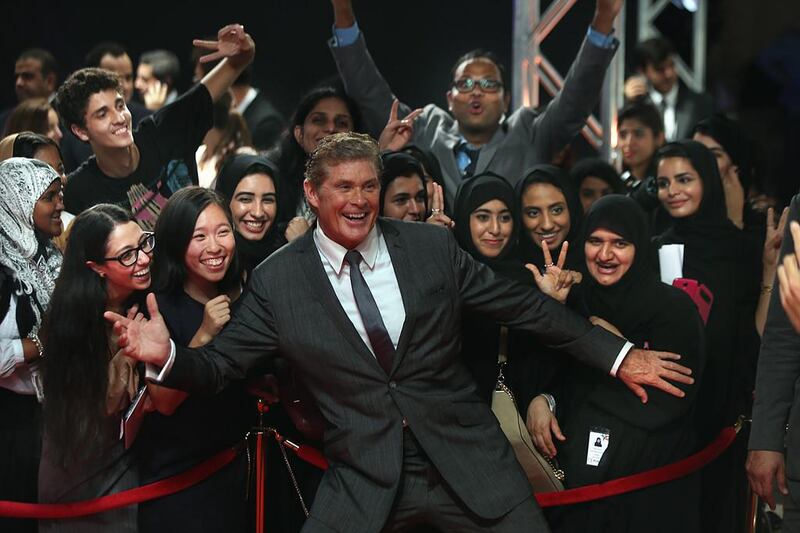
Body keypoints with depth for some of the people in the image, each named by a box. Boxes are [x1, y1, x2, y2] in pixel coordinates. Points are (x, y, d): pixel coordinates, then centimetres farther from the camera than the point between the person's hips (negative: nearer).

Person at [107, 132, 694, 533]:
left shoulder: (432, 246, 0)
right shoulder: (277, 281, -3)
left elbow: (522, 304, 6)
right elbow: (221, 364, 1)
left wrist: (617, 355, 7)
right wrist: (167, 355, -21)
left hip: (468, 462, 1)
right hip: (363, 481, -1)